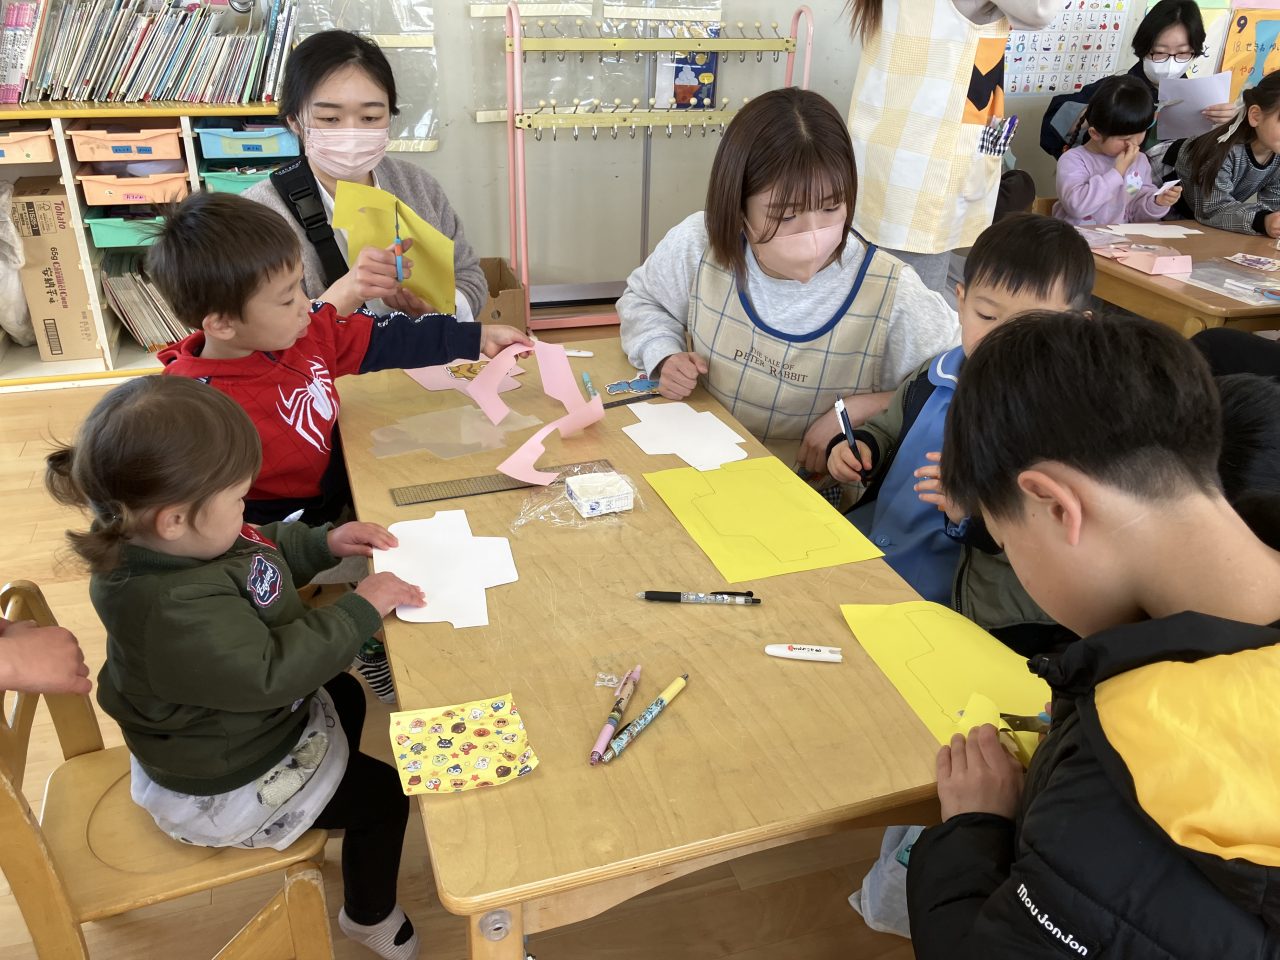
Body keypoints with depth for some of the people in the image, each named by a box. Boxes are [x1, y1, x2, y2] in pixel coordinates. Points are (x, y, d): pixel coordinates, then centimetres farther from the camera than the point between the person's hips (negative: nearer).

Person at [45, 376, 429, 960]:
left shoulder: (168, 544, -14)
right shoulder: (176, 610, -44)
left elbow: (261, 550, 6)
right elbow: (269, 672, -36)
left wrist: (325, 544, -7)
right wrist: (359, 611, -29)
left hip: (220, 726, 10)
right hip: (223, 785, -9)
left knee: (344, 697, 31)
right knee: (383, 798, 6)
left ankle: (333, 807, 55)